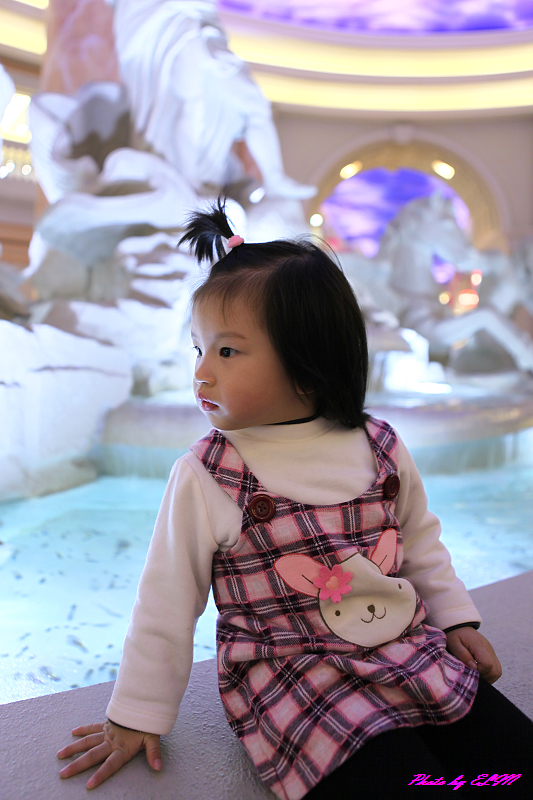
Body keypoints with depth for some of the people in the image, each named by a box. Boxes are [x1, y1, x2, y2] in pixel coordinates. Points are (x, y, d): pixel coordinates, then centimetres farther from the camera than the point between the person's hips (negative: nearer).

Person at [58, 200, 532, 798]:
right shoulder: (204, 477, -11)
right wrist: (136, 716, 3)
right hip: (296, 680, -4)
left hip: (412, 654, 5)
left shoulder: (381, 450, -2)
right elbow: (167, 602, -3)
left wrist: (456, 618, 13)